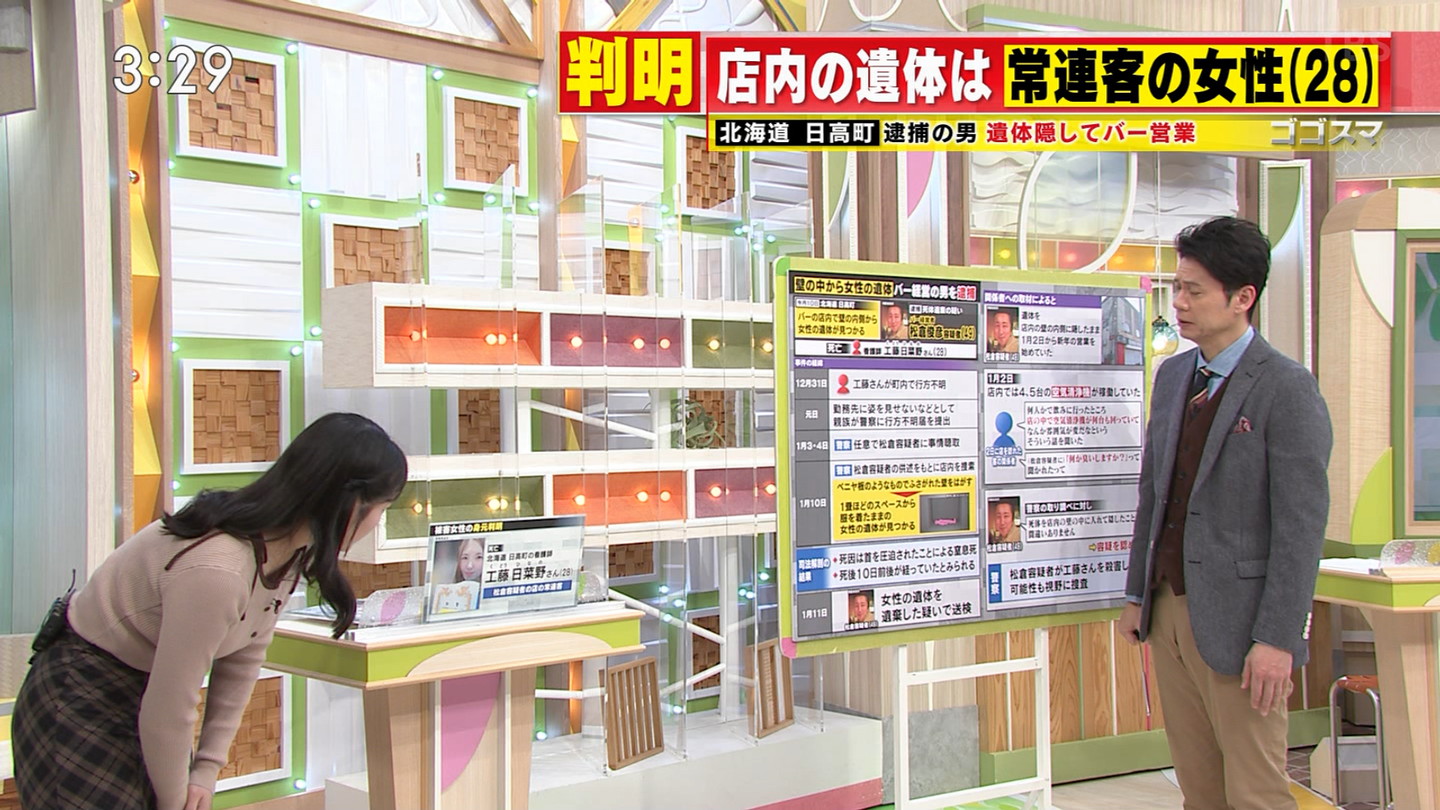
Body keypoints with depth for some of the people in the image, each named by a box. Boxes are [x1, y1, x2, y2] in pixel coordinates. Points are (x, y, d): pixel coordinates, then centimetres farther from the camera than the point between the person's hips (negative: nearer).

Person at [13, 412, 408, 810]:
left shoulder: (286, 547, -7)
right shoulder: (215, 570, -34)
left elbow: (243, 658, 1)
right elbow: (167, 713, -27)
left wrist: (207, 766, 0)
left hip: (140, 695, 8)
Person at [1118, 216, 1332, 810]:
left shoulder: (1287, 388, -11)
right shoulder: (1173, 375, 11)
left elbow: (1302, 522, -14)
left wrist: (1277, 638, -17)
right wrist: (1138, 595, 15)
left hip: (1236, 621, -6)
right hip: (1169, 608, 7)